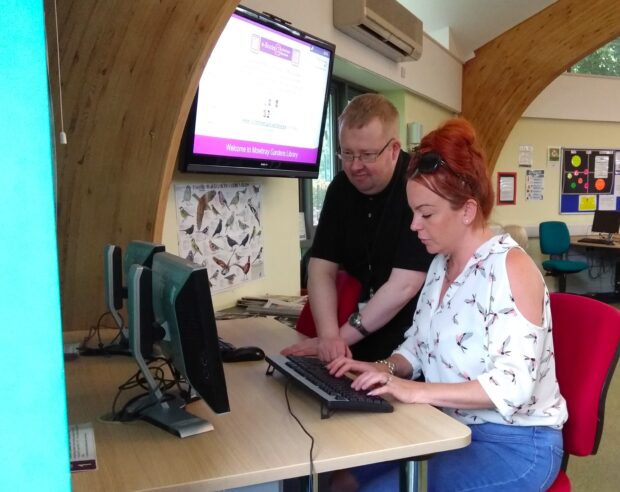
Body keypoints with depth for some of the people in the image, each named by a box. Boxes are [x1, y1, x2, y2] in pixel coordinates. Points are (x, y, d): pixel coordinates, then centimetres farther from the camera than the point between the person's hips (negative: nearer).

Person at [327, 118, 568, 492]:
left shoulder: (511, 266, -19)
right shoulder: (442, 264, 6)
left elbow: (514, 383, -26)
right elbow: (419, 345, 12)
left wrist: (418, 391, -30)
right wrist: (386, 370, -7)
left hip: (515, 444, -7)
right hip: (451, 428, 7)